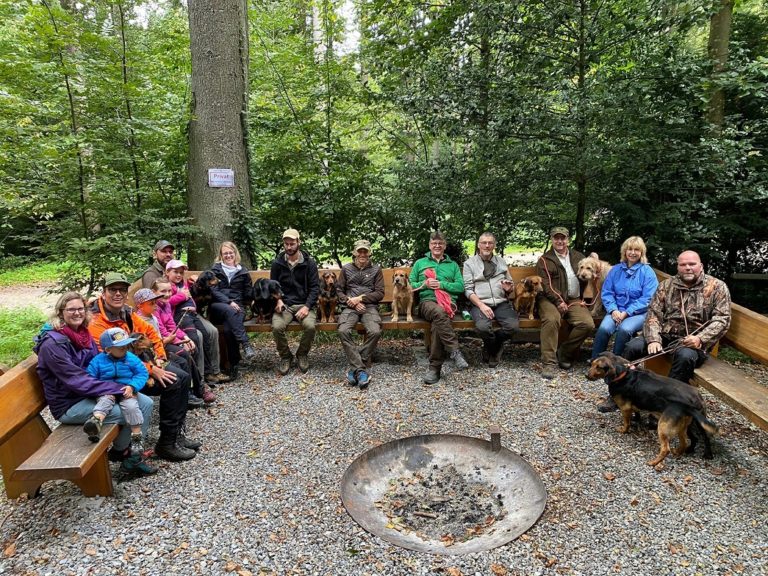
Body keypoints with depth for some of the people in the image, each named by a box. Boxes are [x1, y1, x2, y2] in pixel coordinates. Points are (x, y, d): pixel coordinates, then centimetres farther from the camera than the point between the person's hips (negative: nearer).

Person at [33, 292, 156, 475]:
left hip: (92, 393, 8)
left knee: (145, 403, -5)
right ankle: (120, 452, 9)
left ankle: (126, 451, 8)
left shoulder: (83, 333, 6)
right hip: (70, 404, -8)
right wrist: (119, 388, -26)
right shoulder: (52, 343, -19)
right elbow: (77, 380, -25)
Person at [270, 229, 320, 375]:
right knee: (277, 327, -29)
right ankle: (285, 356, -1)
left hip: (303, 304, -1)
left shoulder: (310, 263, 2)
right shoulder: (277, 263, 6)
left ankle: (302, 354, 1)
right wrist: (278, 300, -9)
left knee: (310, 326, -30)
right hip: (284, 304, 1)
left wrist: (307, 306, -15)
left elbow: (315, 287, 0)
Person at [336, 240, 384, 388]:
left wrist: (360, 298, -8)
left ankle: (355, 367, -19)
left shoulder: (376, 269, 13)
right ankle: (361, 369, -27)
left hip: (370, 306, 0)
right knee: (343, 331, -31)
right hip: (350, 307, 1)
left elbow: (380, 293, 6)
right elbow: (339, 291, 12)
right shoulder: (346, 268, 16)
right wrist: (352, 302, -6)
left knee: (375, 331, -32)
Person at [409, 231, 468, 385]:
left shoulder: (453, 265, 25)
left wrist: (441, 284, -4)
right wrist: (424, 284, -3)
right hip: (427, 301, 0)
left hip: (448, 301, 0)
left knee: (438, 322, -36)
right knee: (439, 313, -40)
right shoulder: (420, 263, 24)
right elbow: (410, 284, 16)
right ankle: (455, 352, -40)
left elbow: (460, 286, 11)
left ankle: (435, 367, -34)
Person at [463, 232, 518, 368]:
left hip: (501, 303, 3)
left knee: (513, 325, -27)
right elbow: (468, 289, -1)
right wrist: (481, 305, -17)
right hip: (479, 303, -3)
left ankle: (491, 348, 4)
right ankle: (496, 350, 0)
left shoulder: (501, 262, 19)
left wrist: (508, 289, -1)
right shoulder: (469, 263, 7)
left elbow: (510, 283, 25)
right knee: (483, 326, -35)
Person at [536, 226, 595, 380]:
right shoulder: (545, 260, 6)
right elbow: (545, 284, -5)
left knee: (588, 324, -22)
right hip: (551, 299, -4)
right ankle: (549, 363, -28)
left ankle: (564, 353, -2)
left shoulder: (578, 256, 20)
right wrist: (559, 301, -16)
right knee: (552, 320, -35)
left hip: (574, 300, 4)